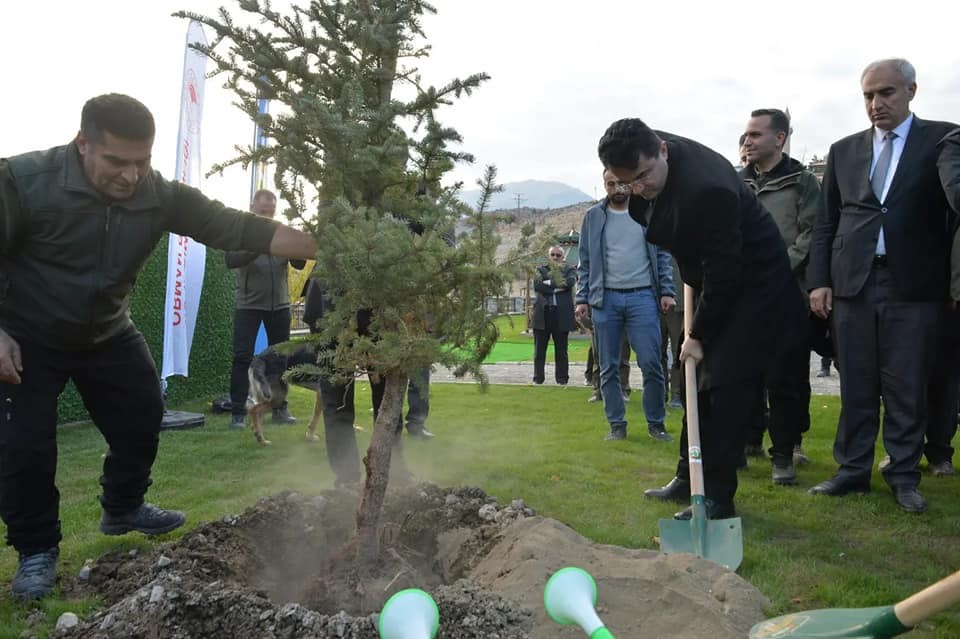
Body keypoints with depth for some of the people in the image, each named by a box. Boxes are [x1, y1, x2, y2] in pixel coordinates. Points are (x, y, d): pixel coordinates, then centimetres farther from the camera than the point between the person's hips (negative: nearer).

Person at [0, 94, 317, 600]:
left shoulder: (161, 197, -18)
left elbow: (238, 228, -24)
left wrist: (327, 250, -32)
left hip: (107, 333, 4)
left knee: (141, 417, 9)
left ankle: (122, 509, 33)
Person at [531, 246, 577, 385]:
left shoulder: (568, 269, 11)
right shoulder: (541, 269, 13)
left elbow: (569, 282, -11)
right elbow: (537, 285, -6)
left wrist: (548, 283, -9)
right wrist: (557, 286, -10)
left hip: (561, 314, -1)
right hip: (543, 313, 1)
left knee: (561, 349, 4)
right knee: (539, 349, 4)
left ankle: (562, 378, 12)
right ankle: (538, 378, 12)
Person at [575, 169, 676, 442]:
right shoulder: (593, 217, 9)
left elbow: (662, 255, 8)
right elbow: (585, 262, 9)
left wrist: (667, 292, -1)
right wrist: (582, 298, 1)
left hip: (642, 296, -1)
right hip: (605, 299, 1)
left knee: (651, 363, -4)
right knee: (608, 367, 4)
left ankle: (656, 422, 10)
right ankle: (616, 424, 14)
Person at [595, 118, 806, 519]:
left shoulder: (707, 188, -34)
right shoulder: (646, 158, -8)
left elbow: (723, 272, -27)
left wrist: (698, 334, -17)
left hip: (754, 285, -9)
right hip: (716, 280, 9)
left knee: (725, 384, -11)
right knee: (700, 381, 14)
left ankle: (717, 498, -1)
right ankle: (689, 477, 26)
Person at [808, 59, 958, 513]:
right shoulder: (843, 151, 12)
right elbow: (825, 224, 12)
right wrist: (819, 281, 4)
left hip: (914, 286, -2)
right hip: (852, 284, 3)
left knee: (907, 388, 4)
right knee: (856, 387, 8)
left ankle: (904, 475, 17)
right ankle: (853, 470, 19)